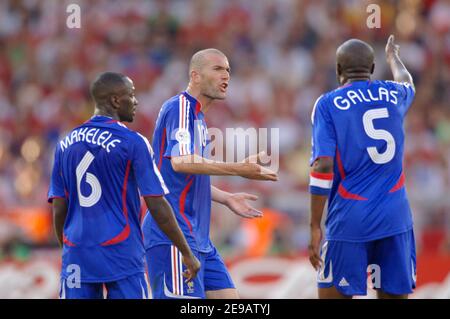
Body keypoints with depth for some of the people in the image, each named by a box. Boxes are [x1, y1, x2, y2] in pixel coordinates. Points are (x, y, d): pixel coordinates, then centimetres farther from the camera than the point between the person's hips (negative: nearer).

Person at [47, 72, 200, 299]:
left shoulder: (66, 144, 9)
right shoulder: (133, 143, -6)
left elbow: (59, 209, 10)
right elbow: (157, 206, -7)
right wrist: (187, 254, 0)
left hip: (77, 257, 5)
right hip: (122, 257, -5)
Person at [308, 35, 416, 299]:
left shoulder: (329, 104, -2)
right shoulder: (393, 95, 10)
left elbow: (323, 167, -10)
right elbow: (407, 83, 37)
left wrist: (315, 227, -8)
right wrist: (393, 56, 59)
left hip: (350, 220, -3)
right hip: (396, 218, 3)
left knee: (333, 294, 3)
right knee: (395, 295, 5)